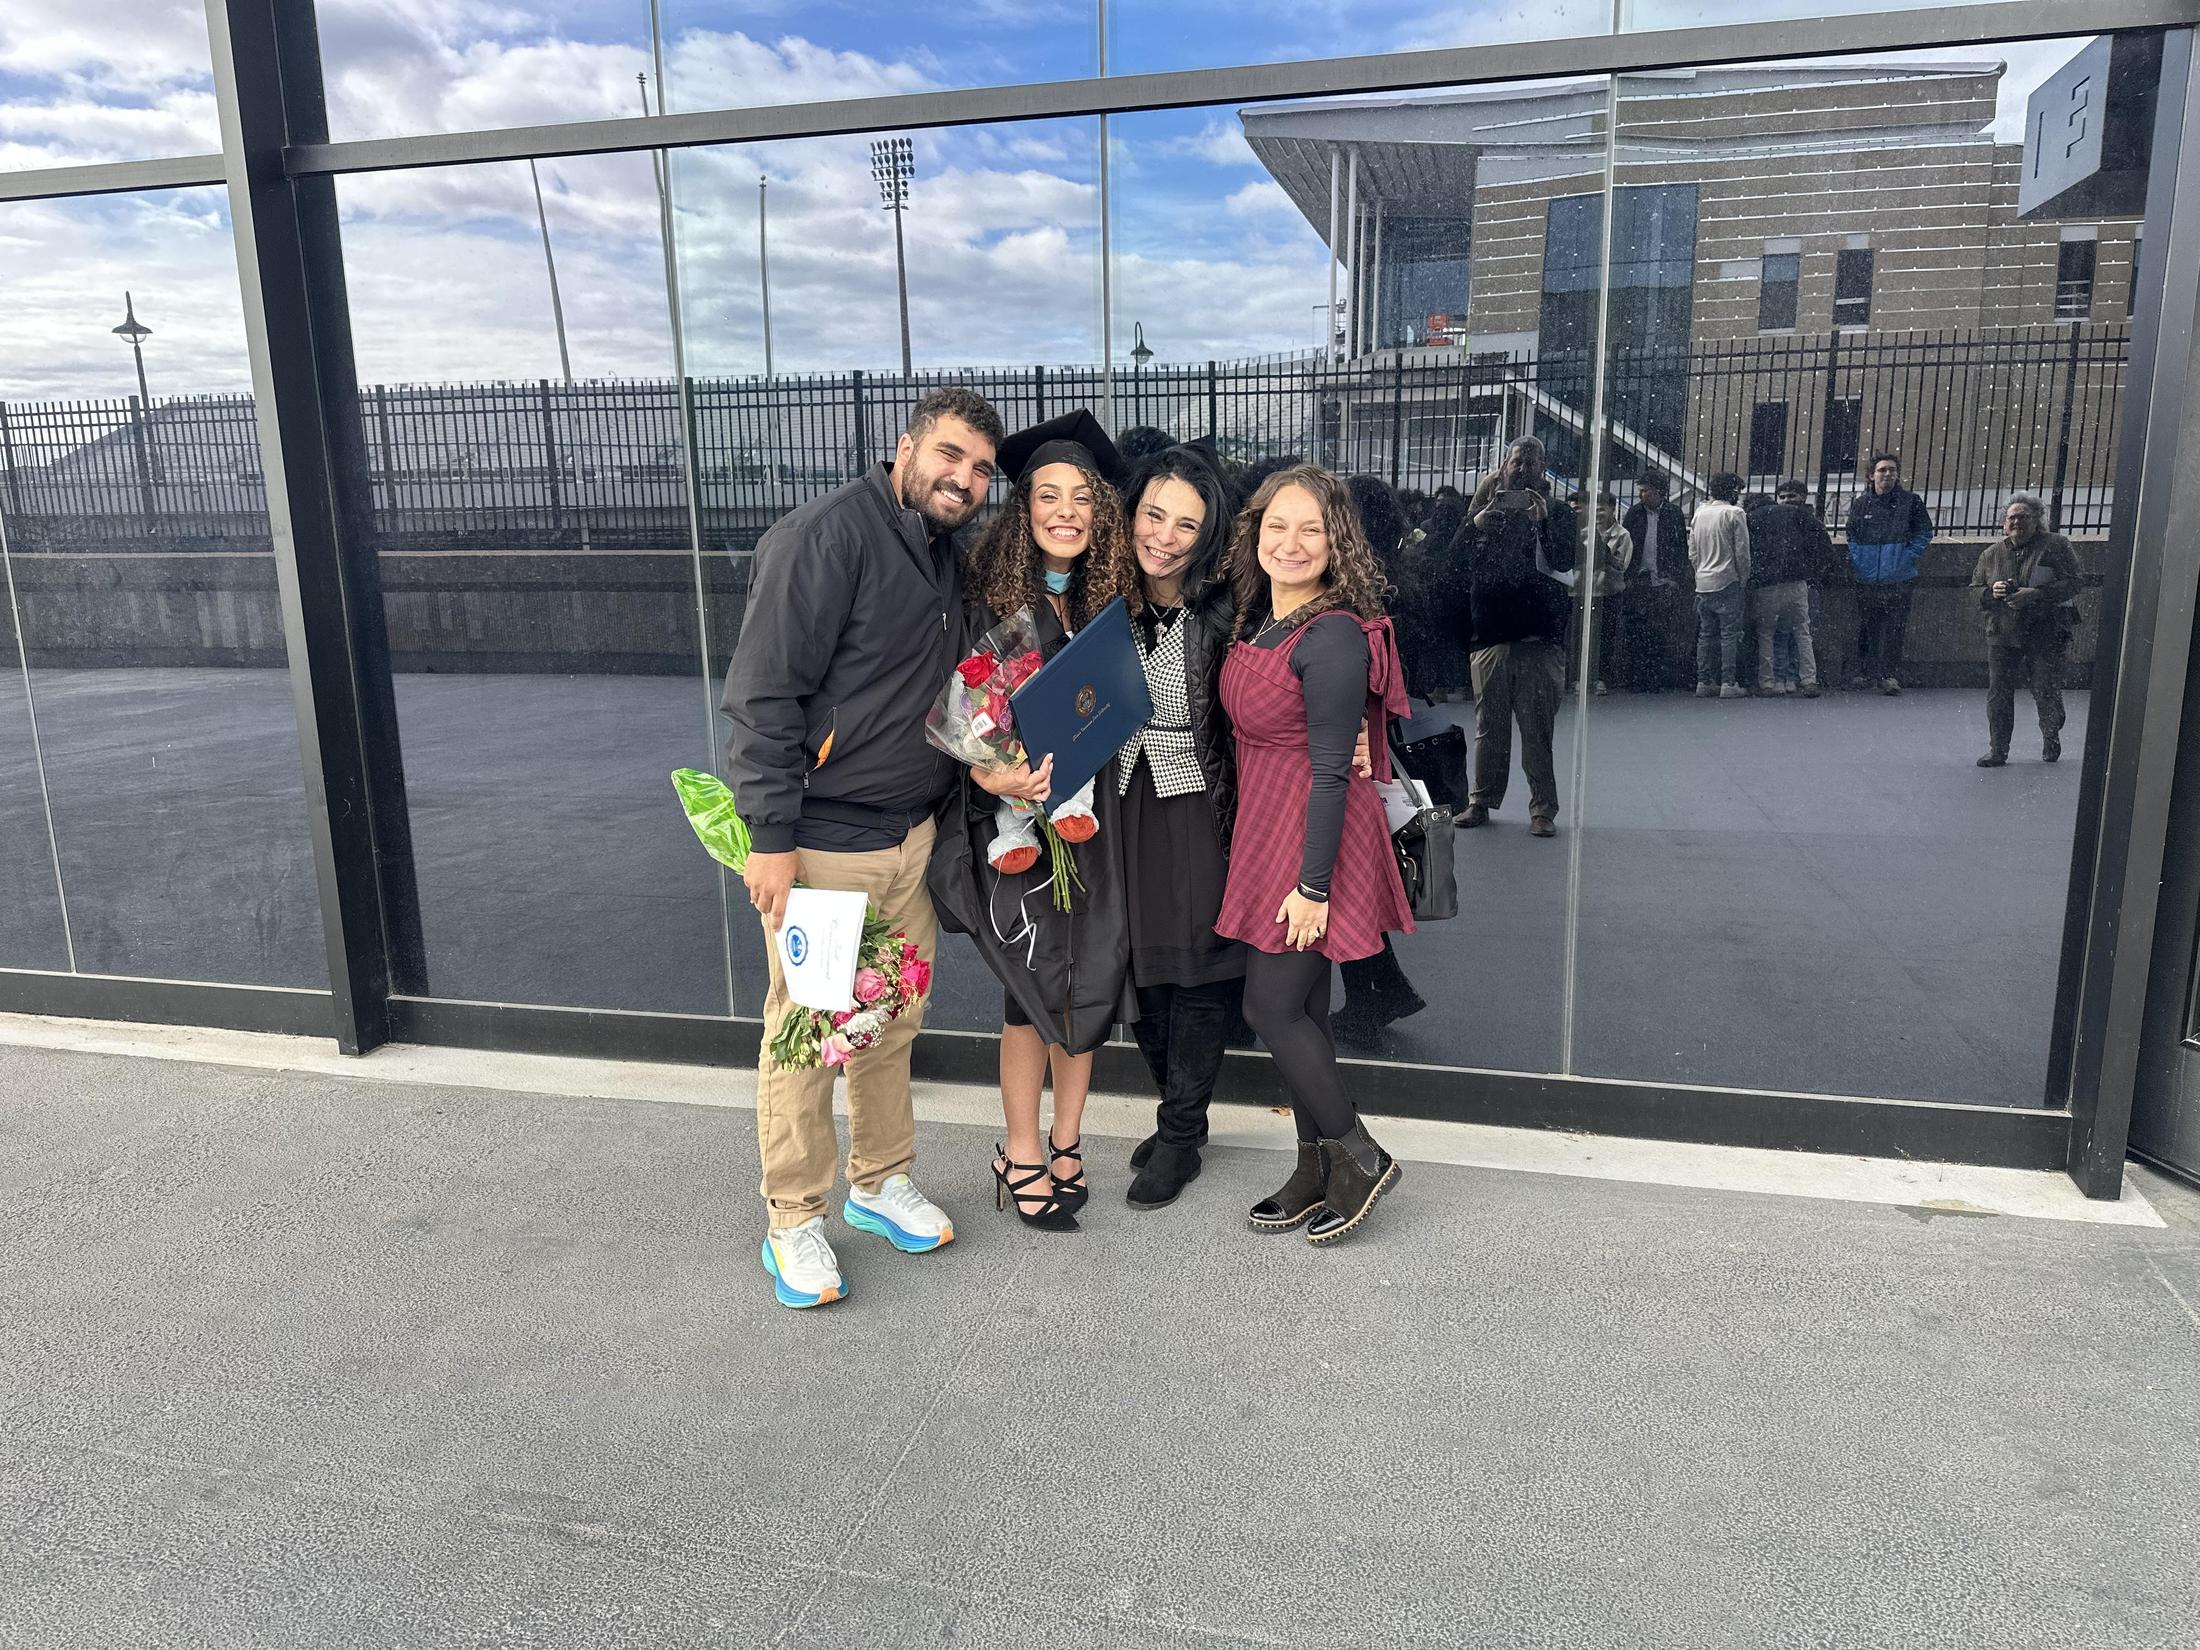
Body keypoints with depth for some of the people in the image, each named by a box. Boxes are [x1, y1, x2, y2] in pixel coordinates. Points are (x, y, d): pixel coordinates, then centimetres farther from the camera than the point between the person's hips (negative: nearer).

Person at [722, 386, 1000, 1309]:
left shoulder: (945, 558, 12)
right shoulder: (827, 536, -15)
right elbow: (762, 693, -18)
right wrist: (771, 837, -21)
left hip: (910, 836, 8)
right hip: (819, 842, -8)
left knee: (893, 1024, 17)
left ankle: (881, 1182, 35)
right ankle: (793, 1222, 19)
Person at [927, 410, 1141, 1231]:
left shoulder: (1111, 598, 5)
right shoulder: (988, 594, -7)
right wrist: (989, 772, -26)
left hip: (1093, 812, 4)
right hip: (1016, 811, -4)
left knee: (1089, 977, 8)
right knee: (1036, 983, -1)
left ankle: (1065, 1141, 24)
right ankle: (1020, 1154, 16)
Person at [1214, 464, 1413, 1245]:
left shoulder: (1333, 637, -18)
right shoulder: (1258, 622, 8)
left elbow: (1330, 771, -20)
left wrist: (1313, 885, -19)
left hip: (1315, 844, -8)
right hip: (1265, 835, 8)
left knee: (1271, 1006, -2)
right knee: (1301, 1008, 14)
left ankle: (1360, 1157, 16)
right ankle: (1317, 1172, 27)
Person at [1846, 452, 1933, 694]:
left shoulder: (1910, 501, 1)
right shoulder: (1860, 503, 8)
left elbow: (1925, 532, 5)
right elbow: (1851, 535, 16)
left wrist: (1909, 557, -6)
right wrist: (1856, 559, 2)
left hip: (1899, 579, -3)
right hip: (1866, 579, 3)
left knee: (1894, 629, -4)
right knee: (1866, 629, 8)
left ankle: (1891, 675, 1)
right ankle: (1866, 673, 17)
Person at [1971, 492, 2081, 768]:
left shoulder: (2056, 546, -2)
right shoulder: (1993, 553, 10)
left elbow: (2073, 583, -9)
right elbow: (1975, 589, 13)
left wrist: (2036, 594, -22)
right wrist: (1991, 592, -11)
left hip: (2045, 634, -3)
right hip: (2002, 634, 3)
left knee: (2046, 692, 2)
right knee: (1998, 693, -2)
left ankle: (2051, 740, 29)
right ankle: (1998, 751, 5)